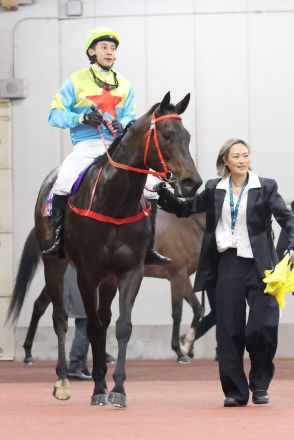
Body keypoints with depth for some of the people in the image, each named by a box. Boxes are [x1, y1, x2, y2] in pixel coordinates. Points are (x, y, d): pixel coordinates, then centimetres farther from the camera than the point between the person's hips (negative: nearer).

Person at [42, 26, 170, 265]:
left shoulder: (125, 86, 16)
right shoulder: (76, 82, 4)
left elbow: (131, 117, 10)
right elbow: (55, 114, -1)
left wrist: (121, 125, -14)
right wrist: (82, 118, -17)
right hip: (87, 145, -4)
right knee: (63, 183, -30)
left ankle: (147, 247, 1)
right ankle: (59, 241, -19)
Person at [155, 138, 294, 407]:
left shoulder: (266, 188, 0)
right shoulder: (215, 189, 8)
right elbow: (185, 209, 16)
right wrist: (163, 195, 1)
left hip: (258, 266, -2)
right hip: (227, 264, 2)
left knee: (264, 327, -9)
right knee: (229, 331, 3)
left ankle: (260, 384, 14)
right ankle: (235, 392, 11)